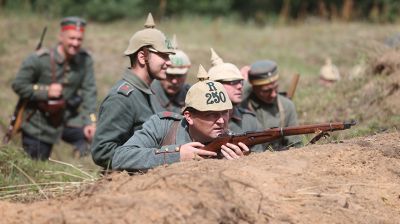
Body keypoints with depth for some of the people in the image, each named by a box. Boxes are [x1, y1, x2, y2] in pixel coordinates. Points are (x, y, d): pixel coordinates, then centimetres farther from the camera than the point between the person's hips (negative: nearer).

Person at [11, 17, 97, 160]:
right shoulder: (39, 59, -17)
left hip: (67, 120, 3)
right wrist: (46, 91, -24)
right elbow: (18, 85, -12)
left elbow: (89, 92, -10)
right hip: (38, 126, -3)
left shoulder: (85, 60, -8)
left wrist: (90, 121, -22)